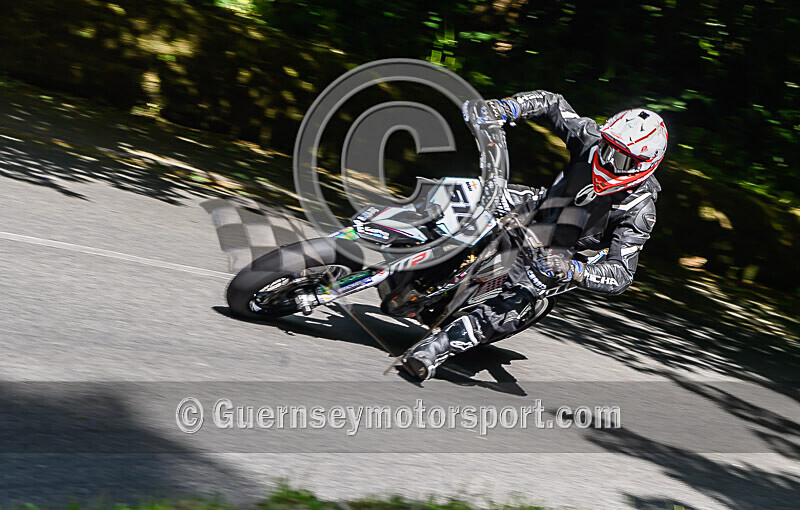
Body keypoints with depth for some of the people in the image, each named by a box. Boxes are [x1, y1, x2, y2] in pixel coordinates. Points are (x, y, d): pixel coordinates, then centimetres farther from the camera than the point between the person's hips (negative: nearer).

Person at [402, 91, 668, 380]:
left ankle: (436, 348, -22)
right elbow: (552, 103, -1)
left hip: (561, 255, -4)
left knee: (520, 305, -27)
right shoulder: (591, 138, -15)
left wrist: (572, 270, -47)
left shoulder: (639, 209, -26)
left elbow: (621, 275, -29)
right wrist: (506, 108, -20)